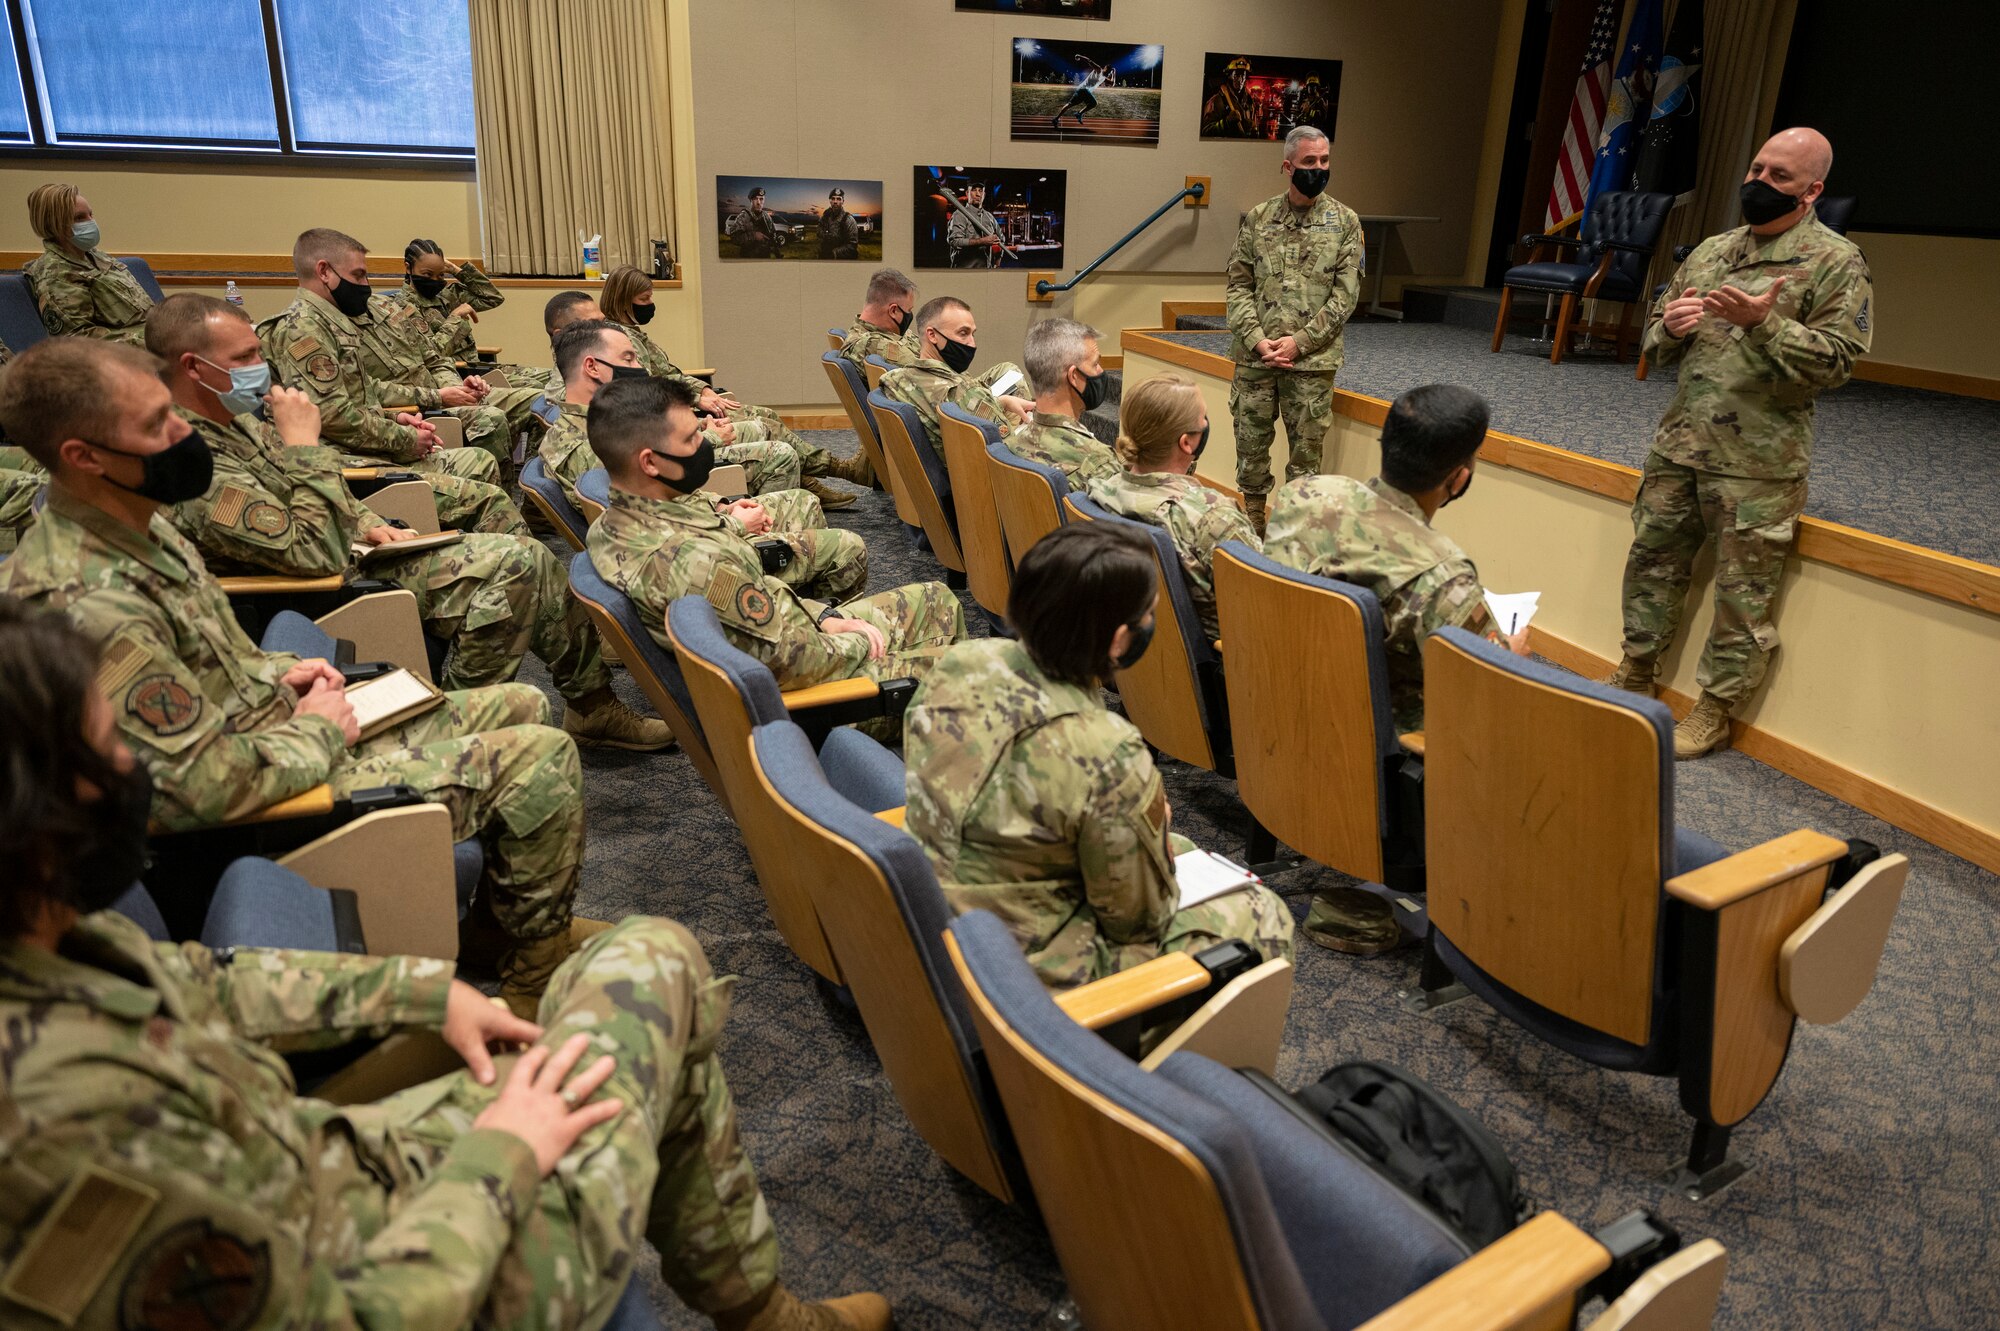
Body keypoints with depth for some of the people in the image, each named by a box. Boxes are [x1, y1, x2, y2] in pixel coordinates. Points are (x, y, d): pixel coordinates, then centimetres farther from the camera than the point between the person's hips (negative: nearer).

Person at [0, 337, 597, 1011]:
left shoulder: (132, 525, 1)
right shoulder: (91, 603, -31)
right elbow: (208, 787, -30)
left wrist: (277, 672, 4)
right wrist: (319, 732, -14)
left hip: (273, 723, 10)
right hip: (276, 797, -10)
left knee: (520, 706, 14)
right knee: (541, 756, -14)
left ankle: (506, 911, 30)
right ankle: (532, 978, 6)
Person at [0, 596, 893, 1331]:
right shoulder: (74, 1114, -38)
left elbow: (195, 984, 8)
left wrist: (426, 989, 5)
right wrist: (499, 1157, -15)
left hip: (347, 1168, 8)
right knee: (656, 958, 4)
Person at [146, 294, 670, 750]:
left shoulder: (235, 418, 7)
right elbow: (318, 555, -29)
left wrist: (367, 525, 3)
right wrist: (304, 444, -24)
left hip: (356, 554, 10)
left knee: (529, 559, -1)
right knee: (511, 568, -20)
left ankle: (593, 706, 9)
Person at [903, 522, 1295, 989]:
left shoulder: (960, 664, -11)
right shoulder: (1106, 756, -31)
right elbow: (1139, 919, -15)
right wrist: (1158, 832, 4)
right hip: (1034, 979, -7)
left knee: (1180, 850, 24)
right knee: (1264, 916, 10)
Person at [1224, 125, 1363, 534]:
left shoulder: (1344, 221, 4)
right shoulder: (1257, 218, 7)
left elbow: (1346, 294, -2)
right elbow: (1239, 285, 5)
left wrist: (1299, 342, -11)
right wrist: (1257, 340, -9)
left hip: (1312, 361, -1)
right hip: (1254, 358, 2)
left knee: (1305, 453, 3)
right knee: (1250, 447, 7)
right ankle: (1251, 532, 21)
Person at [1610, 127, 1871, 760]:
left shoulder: (1835, 262, -5)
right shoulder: (1710, 250, 13)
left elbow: (1837, 360, -13)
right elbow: (1657, 343, 19)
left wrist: (1764, 322, -24)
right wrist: (1671, 325, -4)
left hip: (1759, 463, -6)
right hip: (1678, 444, 6)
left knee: (1744, 591, 2)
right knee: (1652, 559, 14)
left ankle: (1714, 710, 14)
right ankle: (1636, 675, 31)